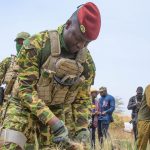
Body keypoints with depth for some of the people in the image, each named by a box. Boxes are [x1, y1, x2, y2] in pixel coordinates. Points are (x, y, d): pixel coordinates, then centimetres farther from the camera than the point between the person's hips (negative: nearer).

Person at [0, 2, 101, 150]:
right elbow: (25, 89, -24)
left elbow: (82, 100, 3)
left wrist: (82, 129, -12)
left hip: (55, 111, 4)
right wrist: (55, 123, -31)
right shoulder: (36, 44, -21)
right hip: (24, 106, -4)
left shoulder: (86, 61, -7)